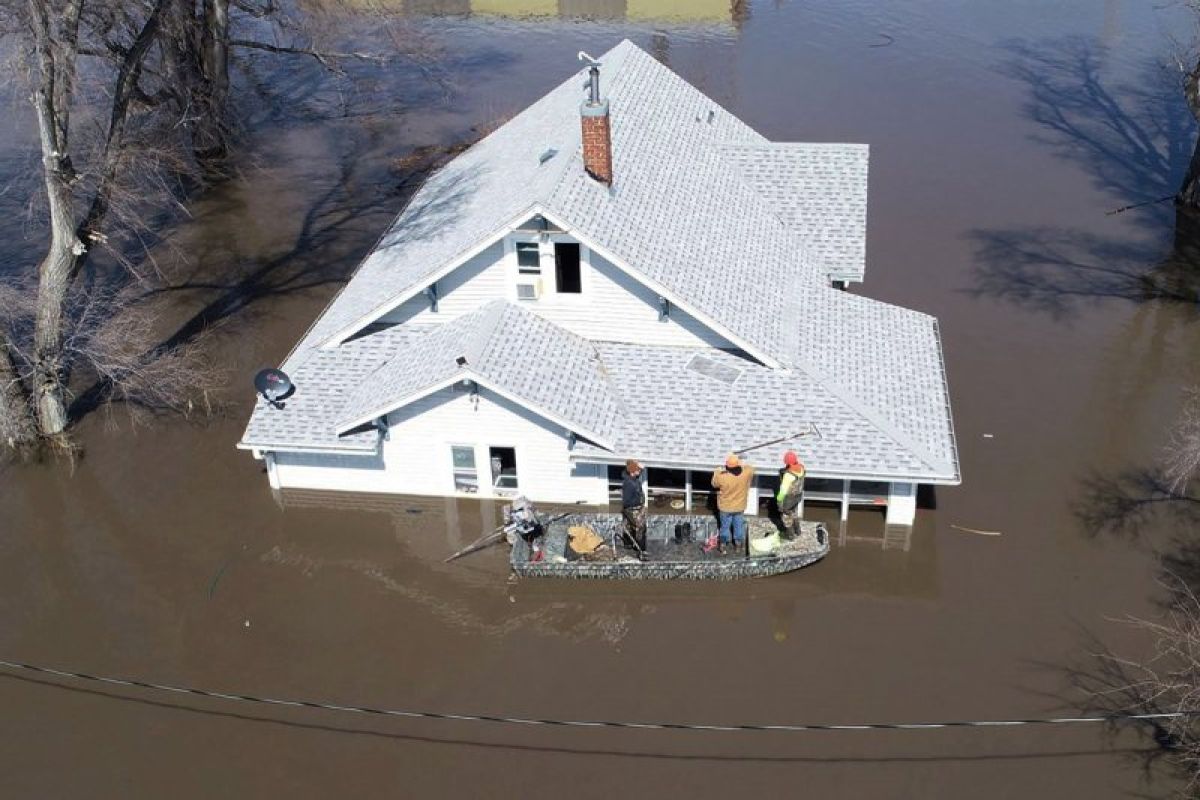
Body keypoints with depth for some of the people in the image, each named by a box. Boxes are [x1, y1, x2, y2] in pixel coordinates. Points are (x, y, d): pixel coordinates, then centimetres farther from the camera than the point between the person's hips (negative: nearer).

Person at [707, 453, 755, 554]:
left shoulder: (722, 477, -31)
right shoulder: (746, 474, -24)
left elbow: (714, 484, -7)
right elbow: (751, 469, 1)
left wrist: (717, 473, 6)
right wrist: (742, 464, 7)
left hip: (725, 507, -2)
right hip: (739, 507, 2)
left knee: (725, 526, 20)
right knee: (739, 526, 23)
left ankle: (723, 545, 37)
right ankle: (738, 544, 41)